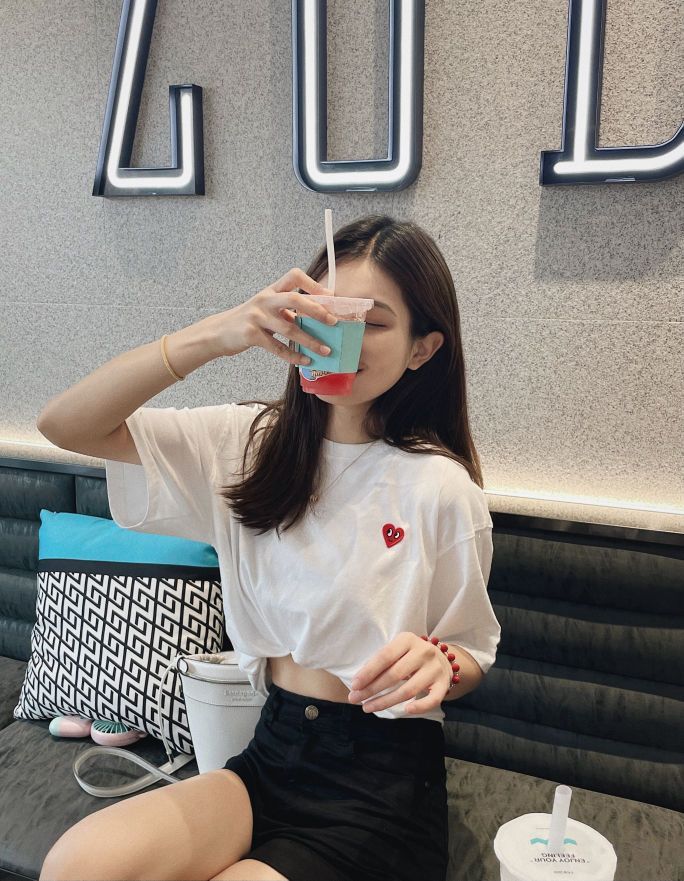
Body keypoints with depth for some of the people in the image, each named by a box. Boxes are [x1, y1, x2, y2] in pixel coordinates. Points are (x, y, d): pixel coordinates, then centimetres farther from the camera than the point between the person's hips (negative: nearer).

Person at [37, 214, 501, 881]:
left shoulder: (441, 487, -11)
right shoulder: (255, 442, -1)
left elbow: (472, 655, 2)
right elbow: (65, 425, -9)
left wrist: (436, 664, -24)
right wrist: (216, 336, -22)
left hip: (384, 782, -2)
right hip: (271, 754, 3)